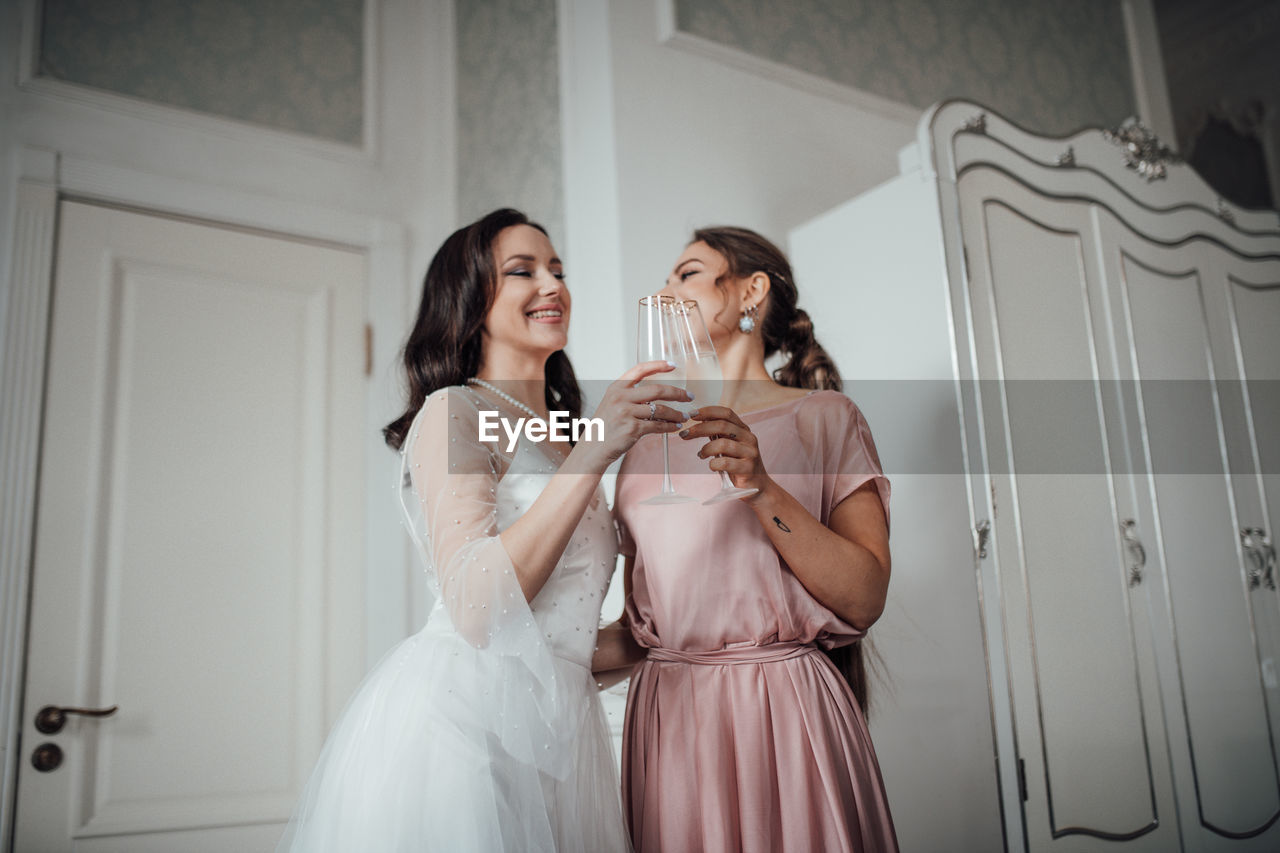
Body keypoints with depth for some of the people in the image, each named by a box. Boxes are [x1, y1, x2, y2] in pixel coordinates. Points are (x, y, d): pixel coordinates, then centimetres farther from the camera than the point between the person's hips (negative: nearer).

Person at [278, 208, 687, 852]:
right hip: (460, 719, -7)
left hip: (557, 727, 8)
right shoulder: (453, 413, -6)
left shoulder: (563, 435, 18)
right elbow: (478, 611, -23)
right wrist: (596, 449, -26)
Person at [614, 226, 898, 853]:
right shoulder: (650, 440, 12)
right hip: (666, 716, 4)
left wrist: (761, 489, -20)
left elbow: (864, 598, -11)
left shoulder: (822, 418, 0)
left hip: (783, 709, -4)